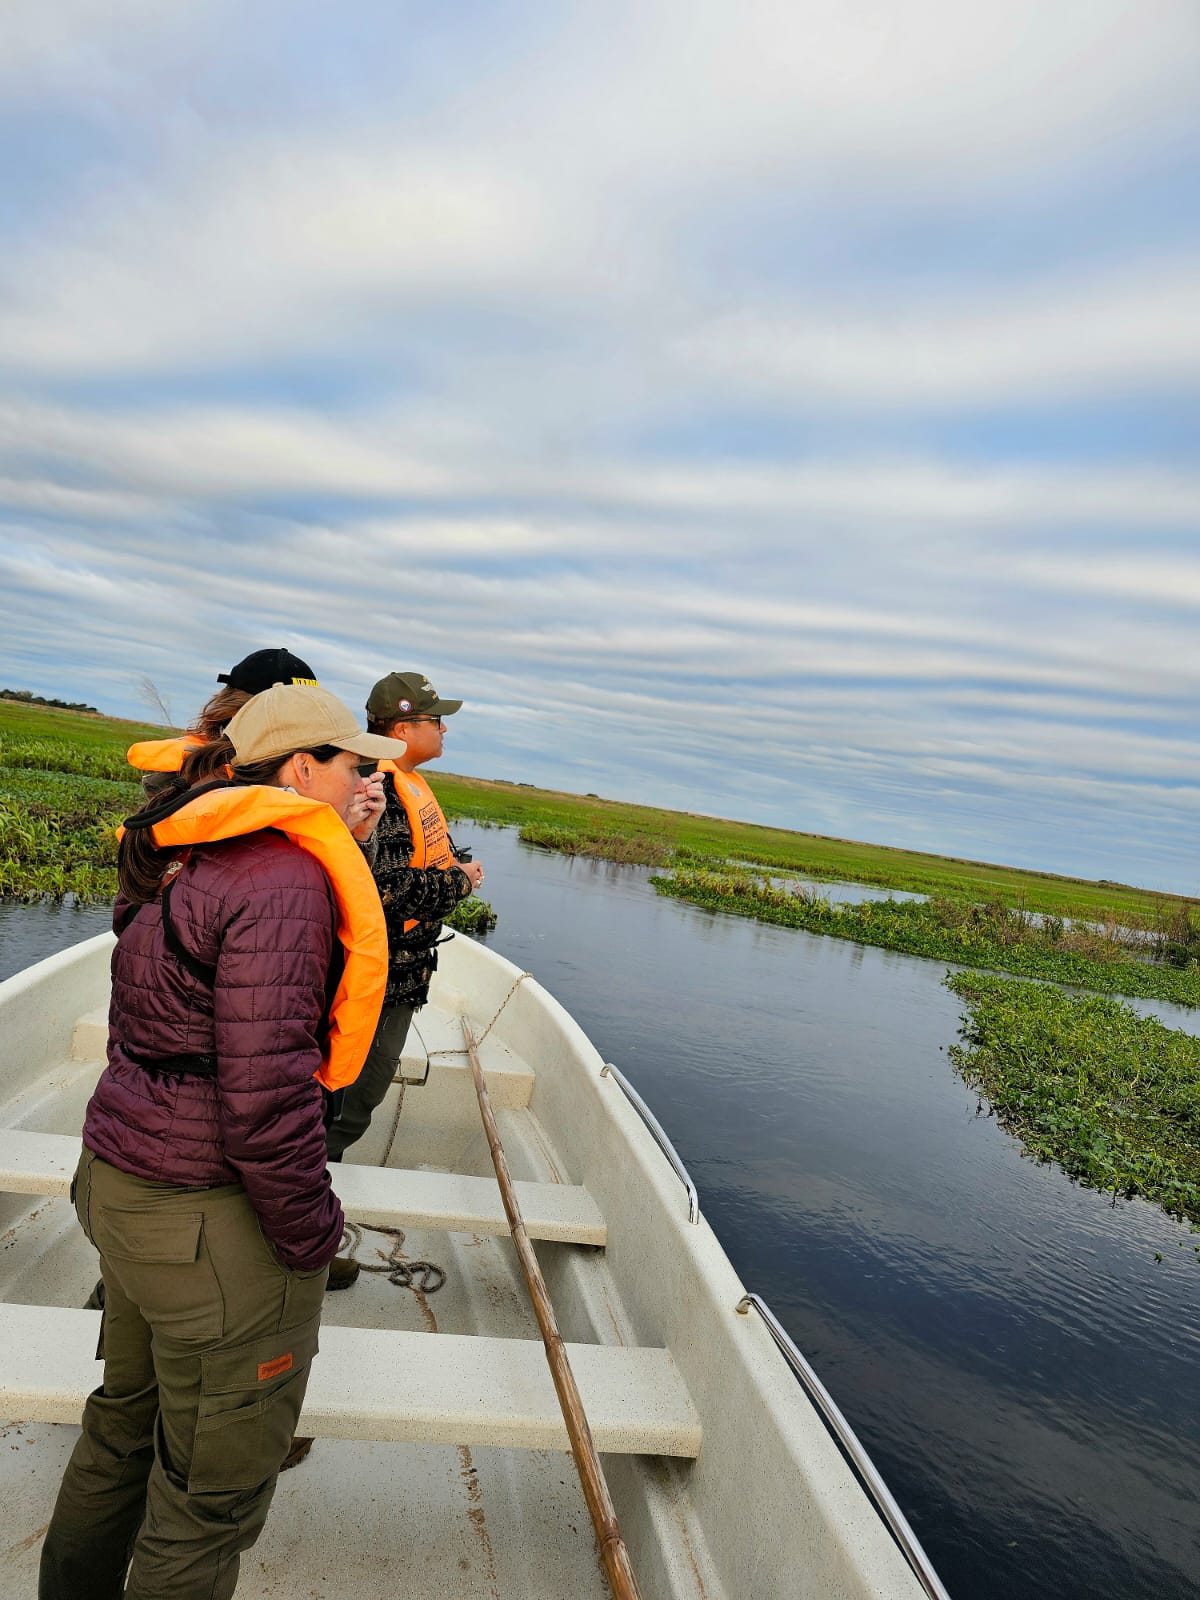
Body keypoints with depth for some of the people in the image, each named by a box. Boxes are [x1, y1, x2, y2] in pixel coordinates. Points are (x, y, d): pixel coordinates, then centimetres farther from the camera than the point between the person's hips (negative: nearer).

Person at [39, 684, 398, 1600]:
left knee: (128, 1423, 31)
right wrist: (312, 1239, -17)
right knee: (212, 1485, 14)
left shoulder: (198, 860, 6)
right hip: (213, 1224, -10)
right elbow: (264, 1090, -26)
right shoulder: (284, 878, -24)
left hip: (126, 1180, 10)